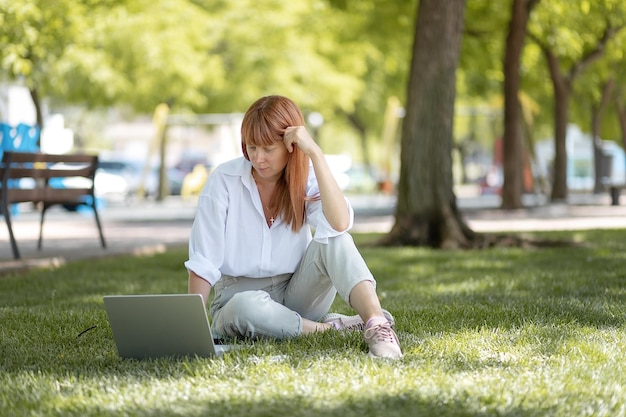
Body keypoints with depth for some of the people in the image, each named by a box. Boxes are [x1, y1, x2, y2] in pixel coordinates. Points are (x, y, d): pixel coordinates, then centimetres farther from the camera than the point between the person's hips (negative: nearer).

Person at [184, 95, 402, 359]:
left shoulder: (306, 178, -5)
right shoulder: (224, 180, -10)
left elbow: (340, 225, -27)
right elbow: (203, 263, -10)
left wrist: (315, 153, -28)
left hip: (297, 294, 2)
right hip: (241, 296, -2)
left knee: (334, 241, -25)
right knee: (247, 308, -38)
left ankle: (377, 324, -39)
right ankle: (333, 327, -21)